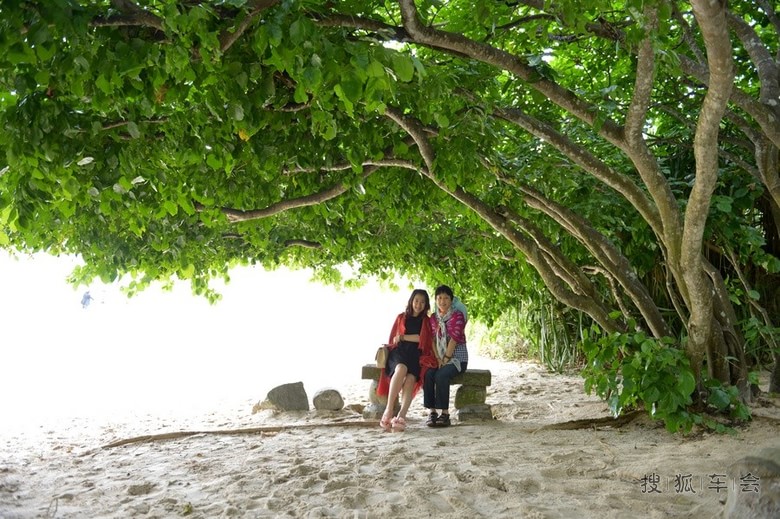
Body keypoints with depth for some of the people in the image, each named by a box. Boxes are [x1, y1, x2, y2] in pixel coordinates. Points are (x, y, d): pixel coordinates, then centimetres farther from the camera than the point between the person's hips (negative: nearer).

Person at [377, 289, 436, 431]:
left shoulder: (426, 321, 19)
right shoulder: (401, 317, 20)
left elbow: (422, 338, 3)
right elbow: (393, 339, 17)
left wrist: (403, 337, 4)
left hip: (416, 356, 0)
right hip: (399, 353, 0)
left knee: (411, 379, -32)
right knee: (401, 368, -37)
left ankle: (401, 416, -47)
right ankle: (389, 410, -38)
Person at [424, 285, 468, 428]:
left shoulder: (457, 315, -6)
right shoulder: (433, 318, 12)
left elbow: (454, 338, -13)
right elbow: (432, 339, 5)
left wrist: (445, 359, -16)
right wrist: (437, 359, -8)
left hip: (456, 358, -4)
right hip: (439, 358, 5)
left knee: (441, 376, -31)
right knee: (428, 375, -26)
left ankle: (445, 413, -23)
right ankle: (432, 412, -20)